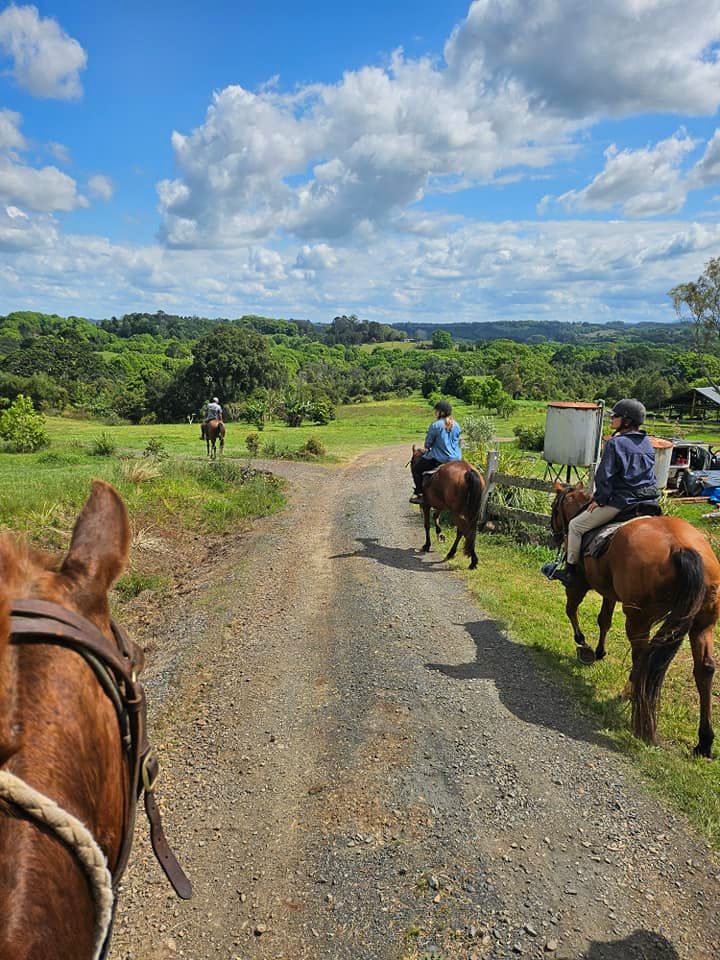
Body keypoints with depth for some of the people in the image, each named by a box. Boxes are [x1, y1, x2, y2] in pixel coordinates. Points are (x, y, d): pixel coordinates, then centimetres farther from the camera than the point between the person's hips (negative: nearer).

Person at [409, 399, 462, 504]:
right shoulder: (456, 426, 4)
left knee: (416, 467, 13)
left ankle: (419, 493, 9)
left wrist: (426, 448, 17)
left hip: (440, 460, -7)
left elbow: (428, 443, -5)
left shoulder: (435, 425, -15)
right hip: (456, 459, 7)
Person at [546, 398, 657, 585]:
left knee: (576, 525, 4)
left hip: (620, 501, -8)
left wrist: (599, 498, -3)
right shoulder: (647, 444, 11)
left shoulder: (615, 443, -13)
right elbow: (651, 474, 19)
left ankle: (570, 569, 9)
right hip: (648, 498, 8)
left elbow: (605, 476, -14)